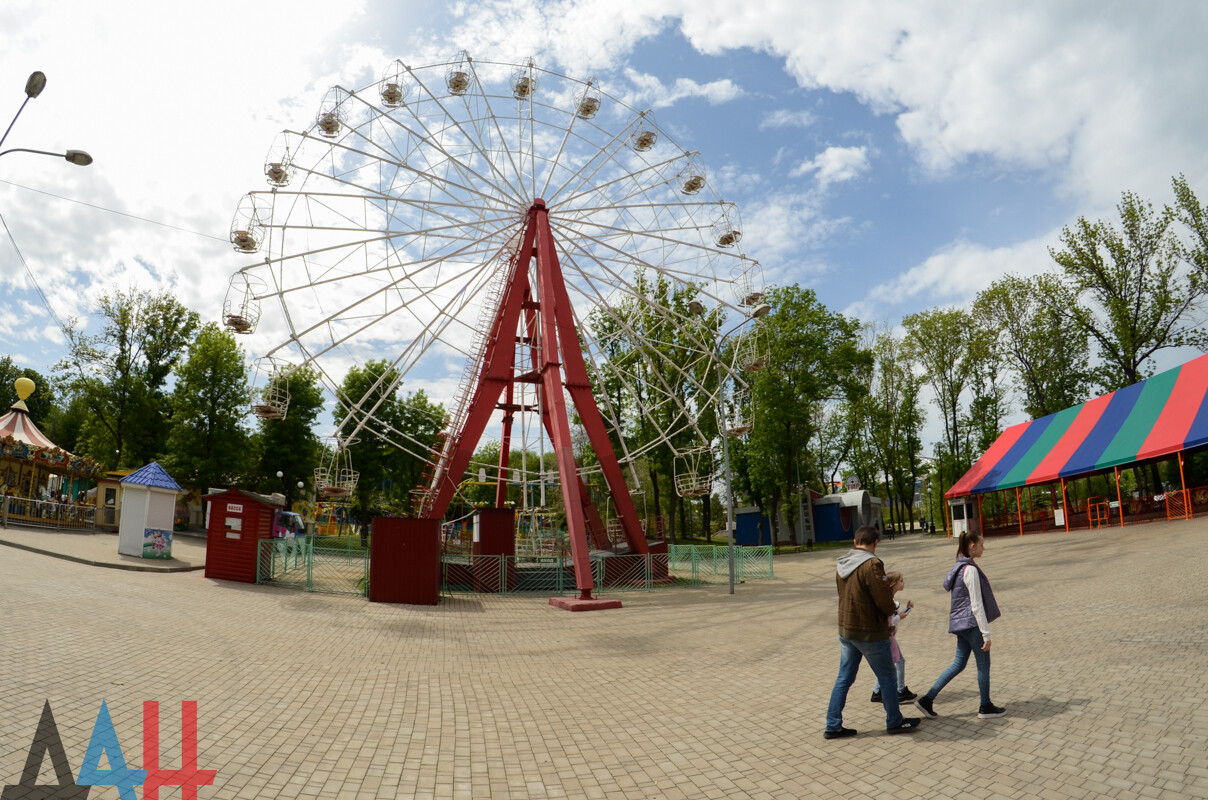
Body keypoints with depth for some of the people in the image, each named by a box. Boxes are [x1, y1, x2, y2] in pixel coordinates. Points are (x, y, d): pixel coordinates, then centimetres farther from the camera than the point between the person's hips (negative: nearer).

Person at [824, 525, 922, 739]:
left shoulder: (841, 565, 4)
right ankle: (894, 722, 28)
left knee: (844, 679, 12)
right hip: (870, 632, -7)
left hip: (845, 629, 7)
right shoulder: (871, 564, -20)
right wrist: (890, 611, 2)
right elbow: (884, 600, -20)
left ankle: (833, 726, 14)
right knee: (887, 677, 13)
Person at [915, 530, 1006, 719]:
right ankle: (986, 707, 22)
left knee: (959, 663, 12)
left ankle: (927, 699, 9)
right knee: (983, 664, 7)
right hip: (971, 624, -9)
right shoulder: (971, 570, -18)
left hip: (962, 623, 9)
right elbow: (976, 605, -19)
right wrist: (986, 634, -16)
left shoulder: (961, 567, 12)